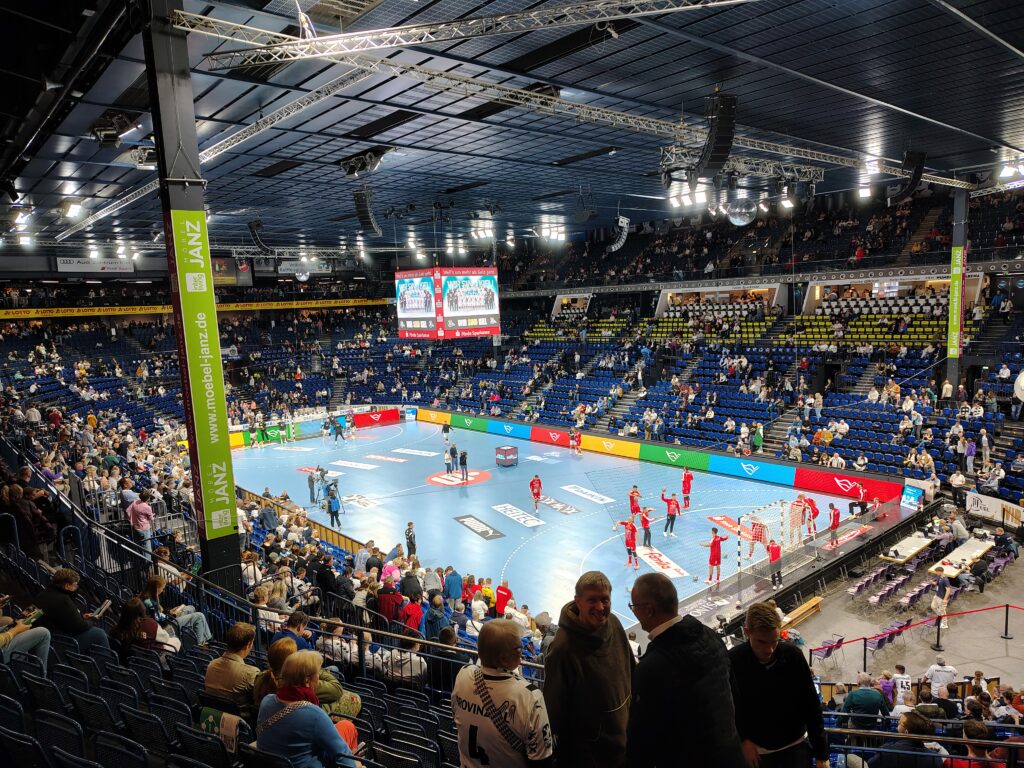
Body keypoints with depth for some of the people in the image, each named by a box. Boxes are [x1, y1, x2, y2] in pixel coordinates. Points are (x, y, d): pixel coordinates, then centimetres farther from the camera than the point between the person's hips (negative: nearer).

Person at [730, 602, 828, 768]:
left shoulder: (792, 655, -16)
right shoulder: (733, 661, -19)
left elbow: (811, 706, -7)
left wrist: (821, 753, -3)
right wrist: (743, 740, -14)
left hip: (796, 745, 1)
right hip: (759, 751, -1)